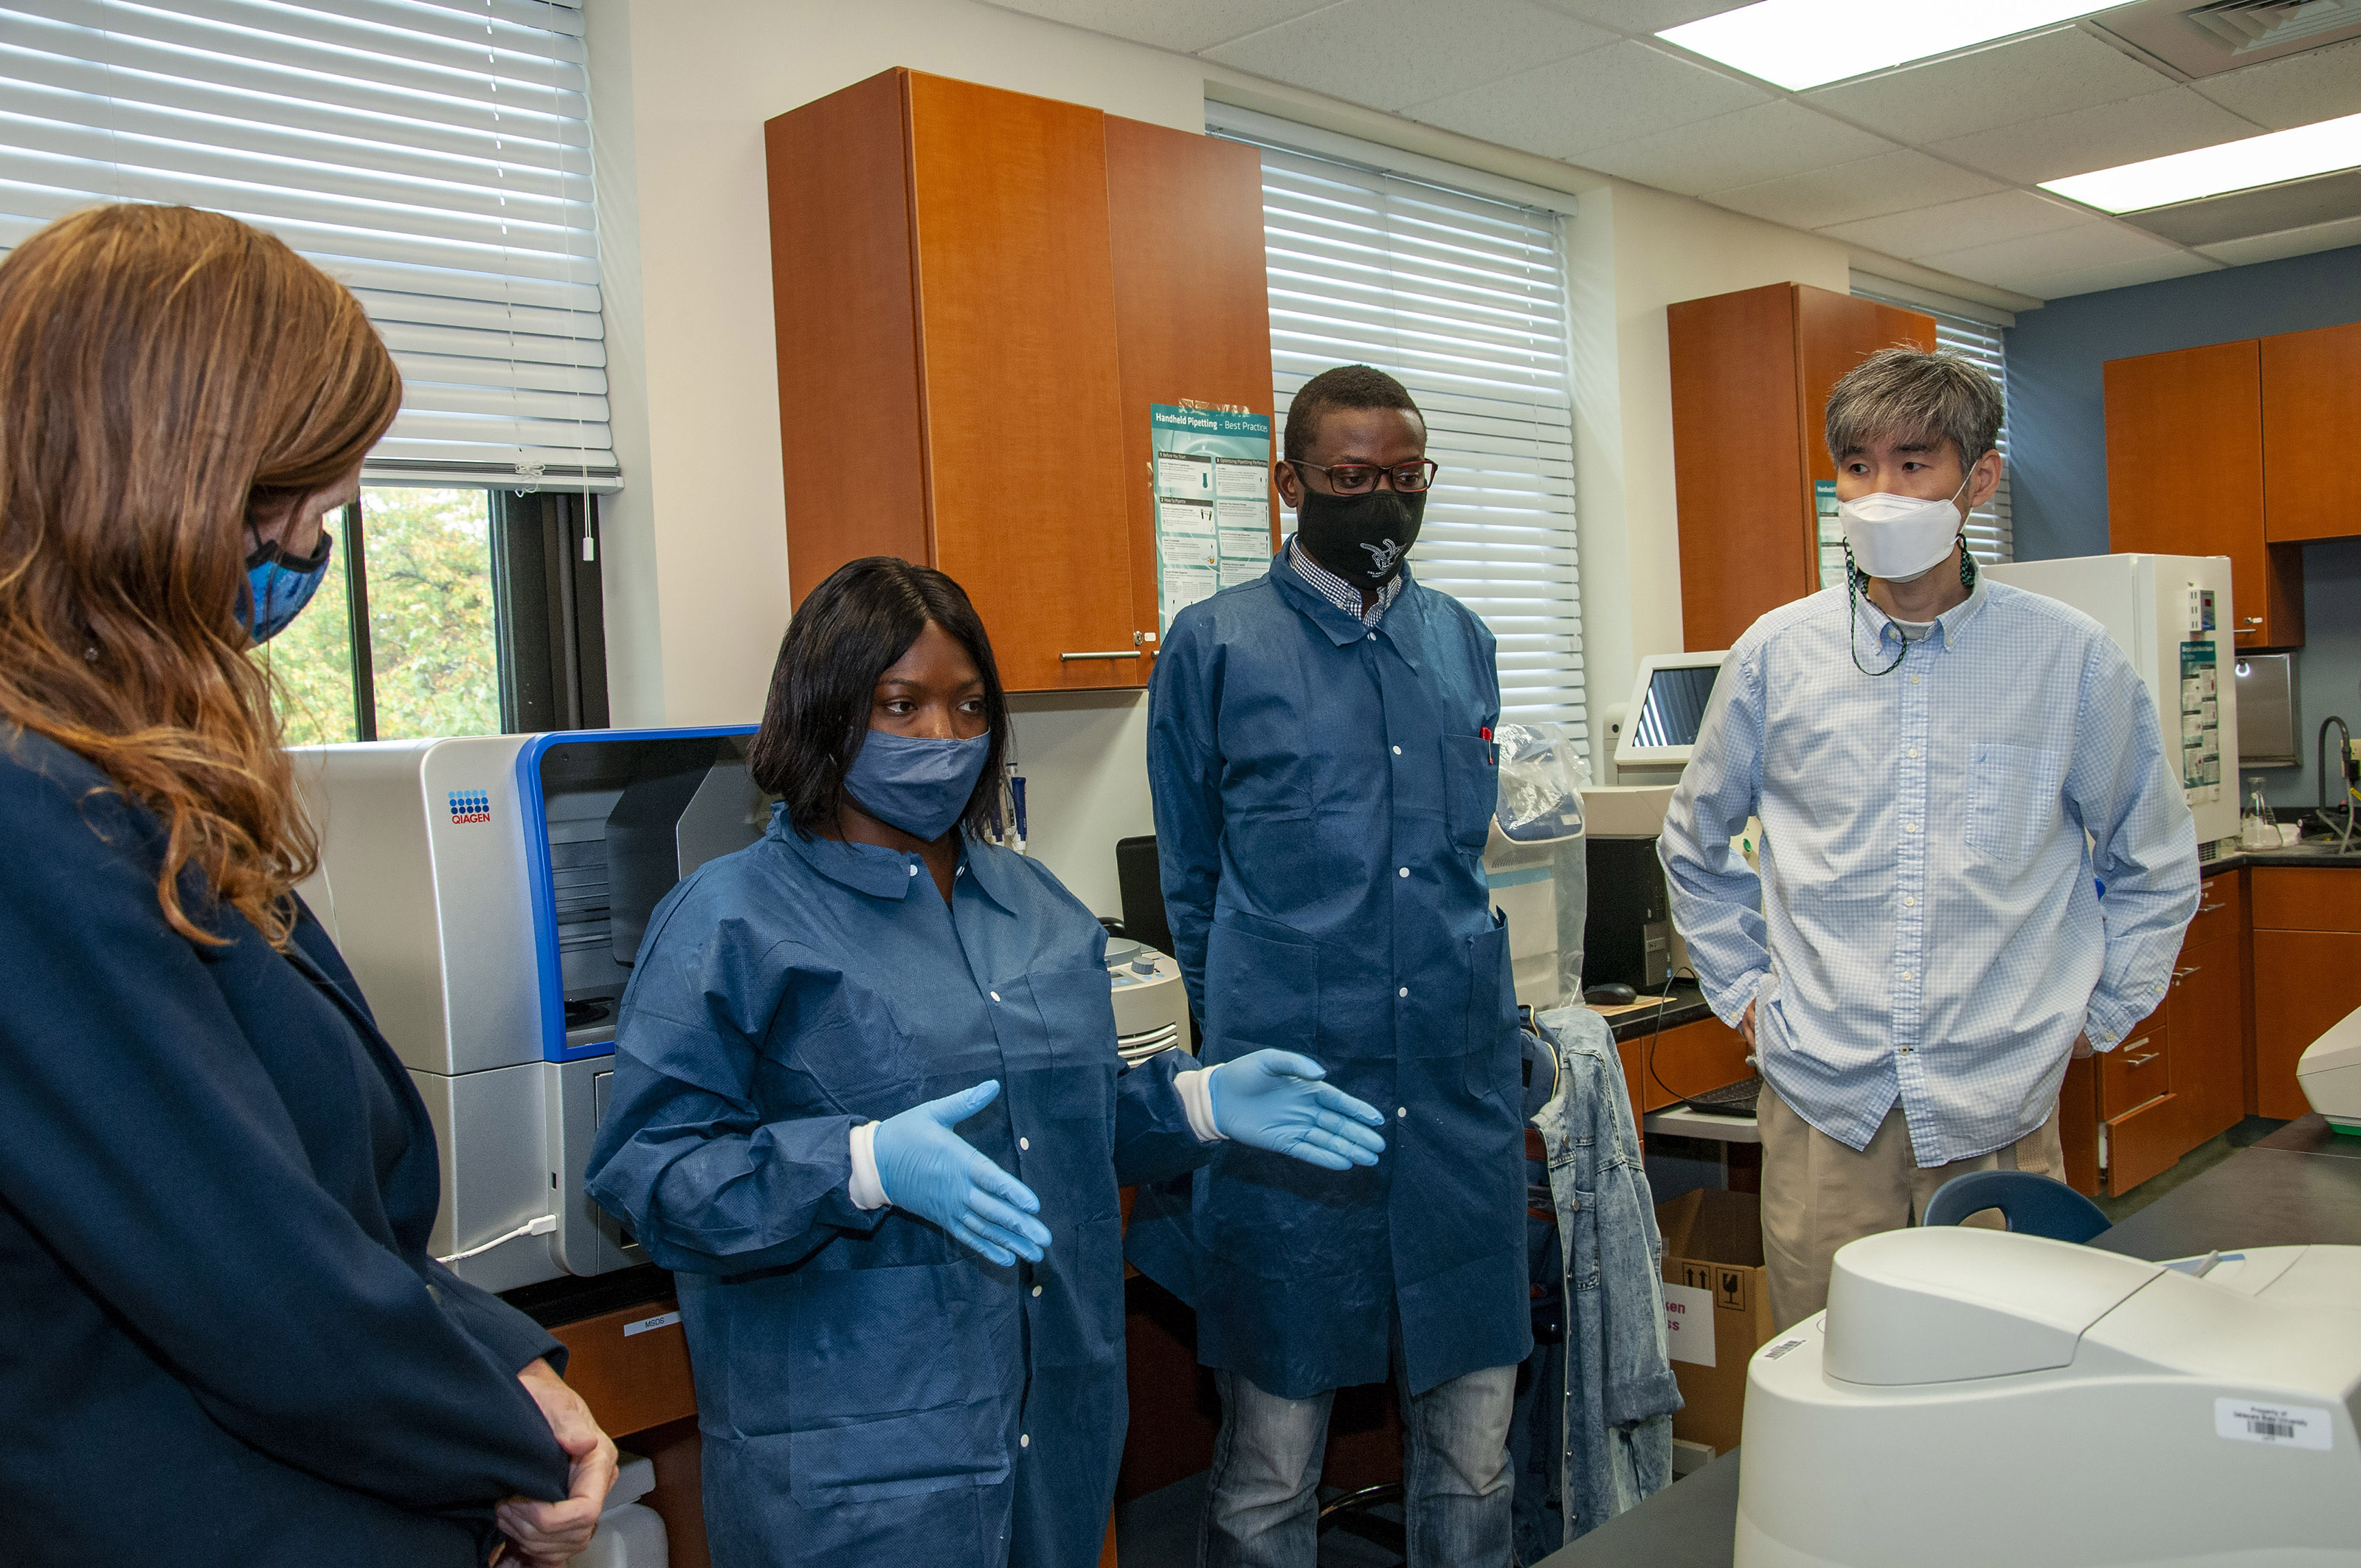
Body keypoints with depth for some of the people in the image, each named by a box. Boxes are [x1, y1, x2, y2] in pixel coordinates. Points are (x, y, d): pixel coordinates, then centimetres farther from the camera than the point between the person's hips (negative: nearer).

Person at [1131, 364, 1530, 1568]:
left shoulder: (1463, 642, 11)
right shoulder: (1214, 645, -2)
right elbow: (1191, 885, 6)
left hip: (1463, 1093, 4)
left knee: (1474, 1446, 12)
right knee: (1270, 1462, 6)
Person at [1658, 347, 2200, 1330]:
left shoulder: (2070, 658, 0)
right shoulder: (1777, 655, 2)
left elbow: (2153, 860, 14)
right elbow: (1695, 844, 16)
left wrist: (2098, 1014, 8)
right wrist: (1742, 991, 11)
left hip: (2001, 1107, 0)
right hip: (1823, 1107, 1)